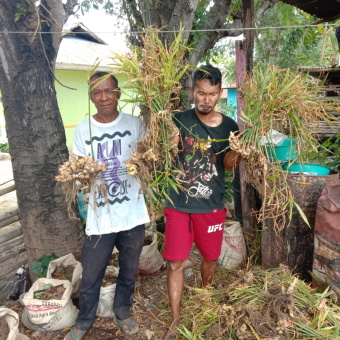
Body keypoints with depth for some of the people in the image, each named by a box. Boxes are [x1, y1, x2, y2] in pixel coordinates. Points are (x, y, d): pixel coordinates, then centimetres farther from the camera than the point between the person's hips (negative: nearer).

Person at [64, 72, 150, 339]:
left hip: (133, 215, 0)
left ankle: (122, 312, 45)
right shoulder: (83, 130, -1)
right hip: (100, 218, 0)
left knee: (129, 272, 19)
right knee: (90, 277, 12)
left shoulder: (135, 124, -3)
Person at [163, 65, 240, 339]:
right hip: (179, 204, -1)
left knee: (210, 258, 19)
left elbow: (230, 165, 1)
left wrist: (235, 155, -20)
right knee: (176, 263, 2)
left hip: (212, 206, 2)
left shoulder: (229, 126, -3)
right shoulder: (179, 120, -8)